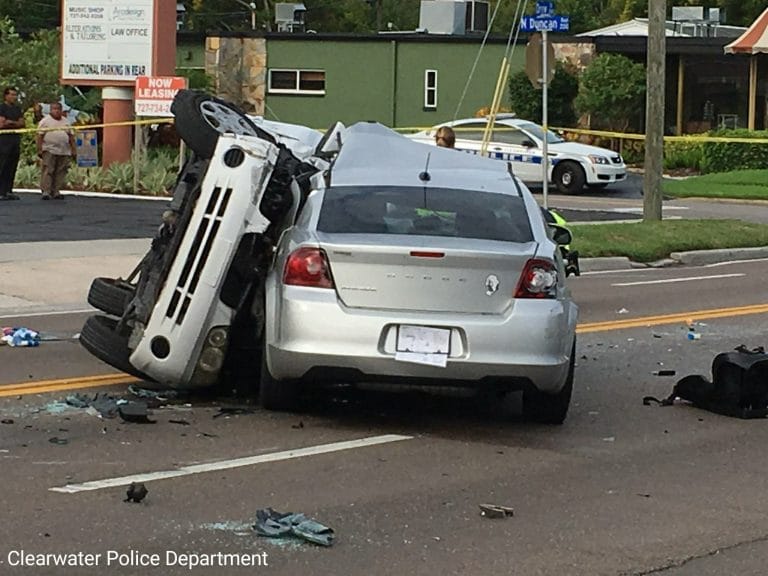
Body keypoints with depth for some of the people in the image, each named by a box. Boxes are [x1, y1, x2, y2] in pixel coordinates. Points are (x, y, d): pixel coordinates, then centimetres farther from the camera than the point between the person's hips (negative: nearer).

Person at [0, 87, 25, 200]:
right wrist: (16, 123, -1)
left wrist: (10, 122, -6)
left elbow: (23, 123, 11)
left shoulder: (17, 109, 18)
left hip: (16, 139, 7)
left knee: (13, 167, 6)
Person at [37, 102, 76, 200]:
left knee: (61, 173, 2)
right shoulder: (45, 121, 3)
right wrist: (39, 149, -10)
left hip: (64, 151, 5)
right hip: (49, 151, -4)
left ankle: (56, 192, 7)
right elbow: (40, 136, -2)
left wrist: (73, 149, 12)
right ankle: (46, 191, -9)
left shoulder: (65, 122, 18)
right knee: (48, 172, -9)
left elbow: (71, 136, 19)